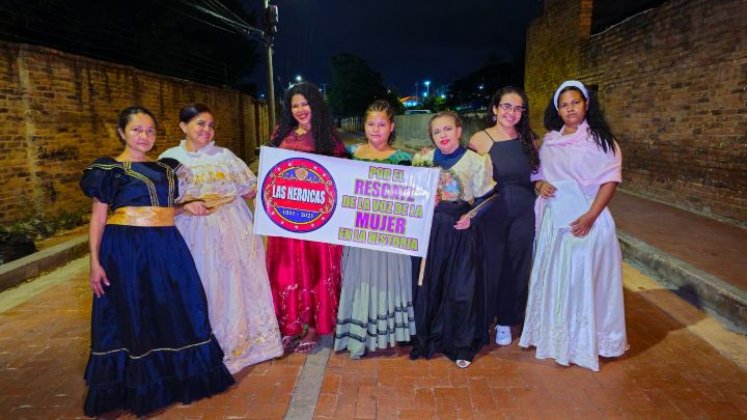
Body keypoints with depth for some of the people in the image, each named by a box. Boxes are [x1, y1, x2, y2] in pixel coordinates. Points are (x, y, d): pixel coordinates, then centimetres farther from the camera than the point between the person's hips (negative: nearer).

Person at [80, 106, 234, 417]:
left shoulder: (165, 167, 13)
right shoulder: (110, 169, -2)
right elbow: (98, 218, -4)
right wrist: (95, 262, -10)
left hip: (167, 247, 5)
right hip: (126, 248, -5)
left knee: (175, 312, 10)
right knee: (132, 318, 5)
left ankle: (179, 376, 29)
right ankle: (138, 387, 23)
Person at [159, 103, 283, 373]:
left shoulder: (225, 155, 7)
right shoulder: (169, 158, 5)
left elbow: (250, 191, 7)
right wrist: (185, 205, -15)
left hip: (231, 232, 1)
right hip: (194, 234, 0)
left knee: (234, 285, 4)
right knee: (201, 289, 4)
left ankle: (237, 341, 21)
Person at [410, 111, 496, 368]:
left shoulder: (476, 161, -5)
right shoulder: (423, 159, 4)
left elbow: (487, 197, 0)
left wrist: (471, 216, -14)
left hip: (460, 232, -2)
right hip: (429, 231, 3)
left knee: (461, 289, 4)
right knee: (427, 286, 9)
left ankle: (461, 345, 22)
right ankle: (425, 339, 27)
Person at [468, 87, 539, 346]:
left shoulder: (528, 139, 5)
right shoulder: (480, 139, -6)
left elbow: (537, 175, 15)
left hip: (523, 214, 3)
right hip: (492, 214, -3)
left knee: (516, 268, 11)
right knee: (490, 266, 4)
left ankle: (506, 321, 30)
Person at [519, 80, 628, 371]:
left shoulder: (599, 139, -3)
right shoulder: (549, 140, 10)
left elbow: (610, 180, -8)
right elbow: (537, 171, 17)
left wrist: (590, 216, -18)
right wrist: (539, 184, -7)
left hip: (585, 219, -4)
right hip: (552, 218, 5)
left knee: (583, 278, 0)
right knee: (551, 276, 11)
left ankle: (584, 342, 17)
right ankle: (552, 334, 28)